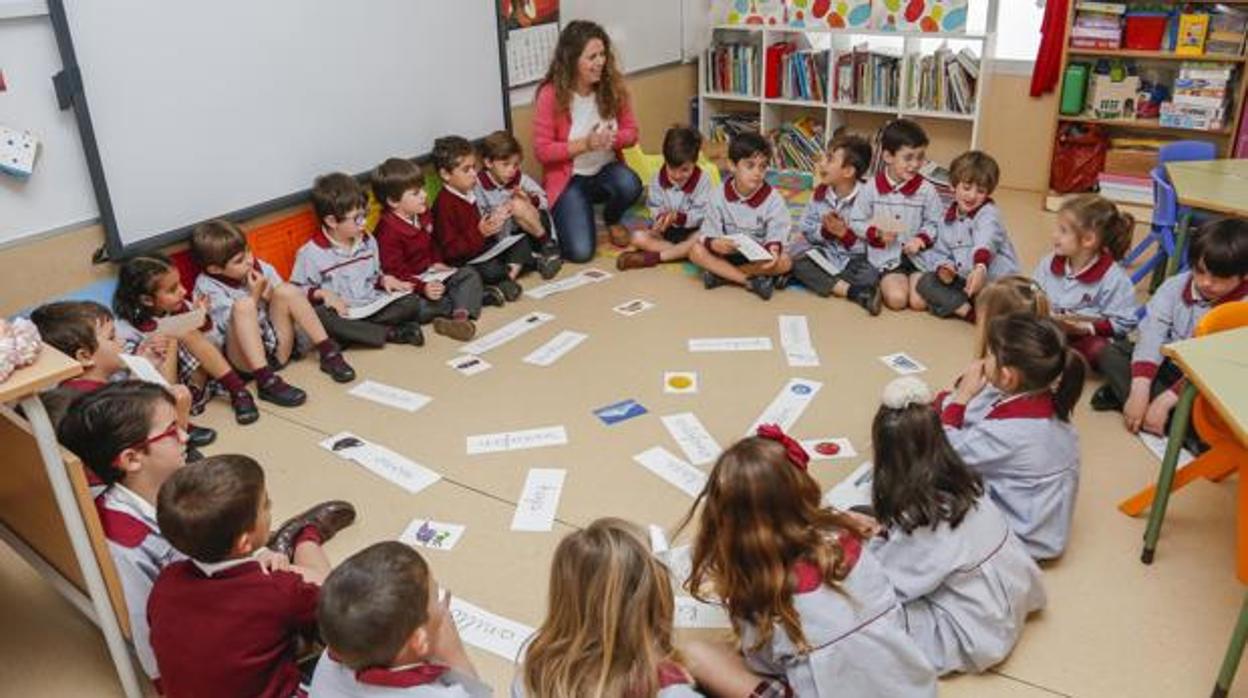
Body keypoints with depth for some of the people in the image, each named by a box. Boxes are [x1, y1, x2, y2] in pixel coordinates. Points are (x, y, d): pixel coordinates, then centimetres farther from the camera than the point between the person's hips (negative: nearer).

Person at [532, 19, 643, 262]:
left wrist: (614, 138, -22)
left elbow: (631, 132, 2)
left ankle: (612, 219, 4)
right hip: (569, 178, -3)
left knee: (630, 185, -34)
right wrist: (584, 143, -27)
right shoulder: (550, 94, -18)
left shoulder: (613, 86, -7)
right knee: (580, 252, -18)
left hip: (606, 170, 3)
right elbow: (542, 150, -15)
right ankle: (565, 214, 20)